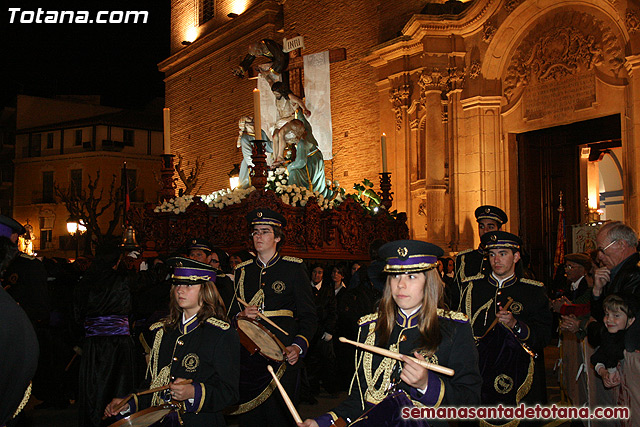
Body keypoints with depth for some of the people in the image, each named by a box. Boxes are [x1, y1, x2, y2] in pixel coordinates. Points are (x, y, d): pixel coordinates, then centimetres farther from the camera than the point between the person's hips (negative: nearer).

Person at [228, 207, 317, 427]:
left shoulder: (294, 268, 2)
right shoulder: (242, 271, 13)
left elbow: (308, 316, -2)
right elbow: (232, 312, 19)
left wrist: (298, 346, -17)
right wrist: (241, 316, -5)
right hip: (247, 357, 3)